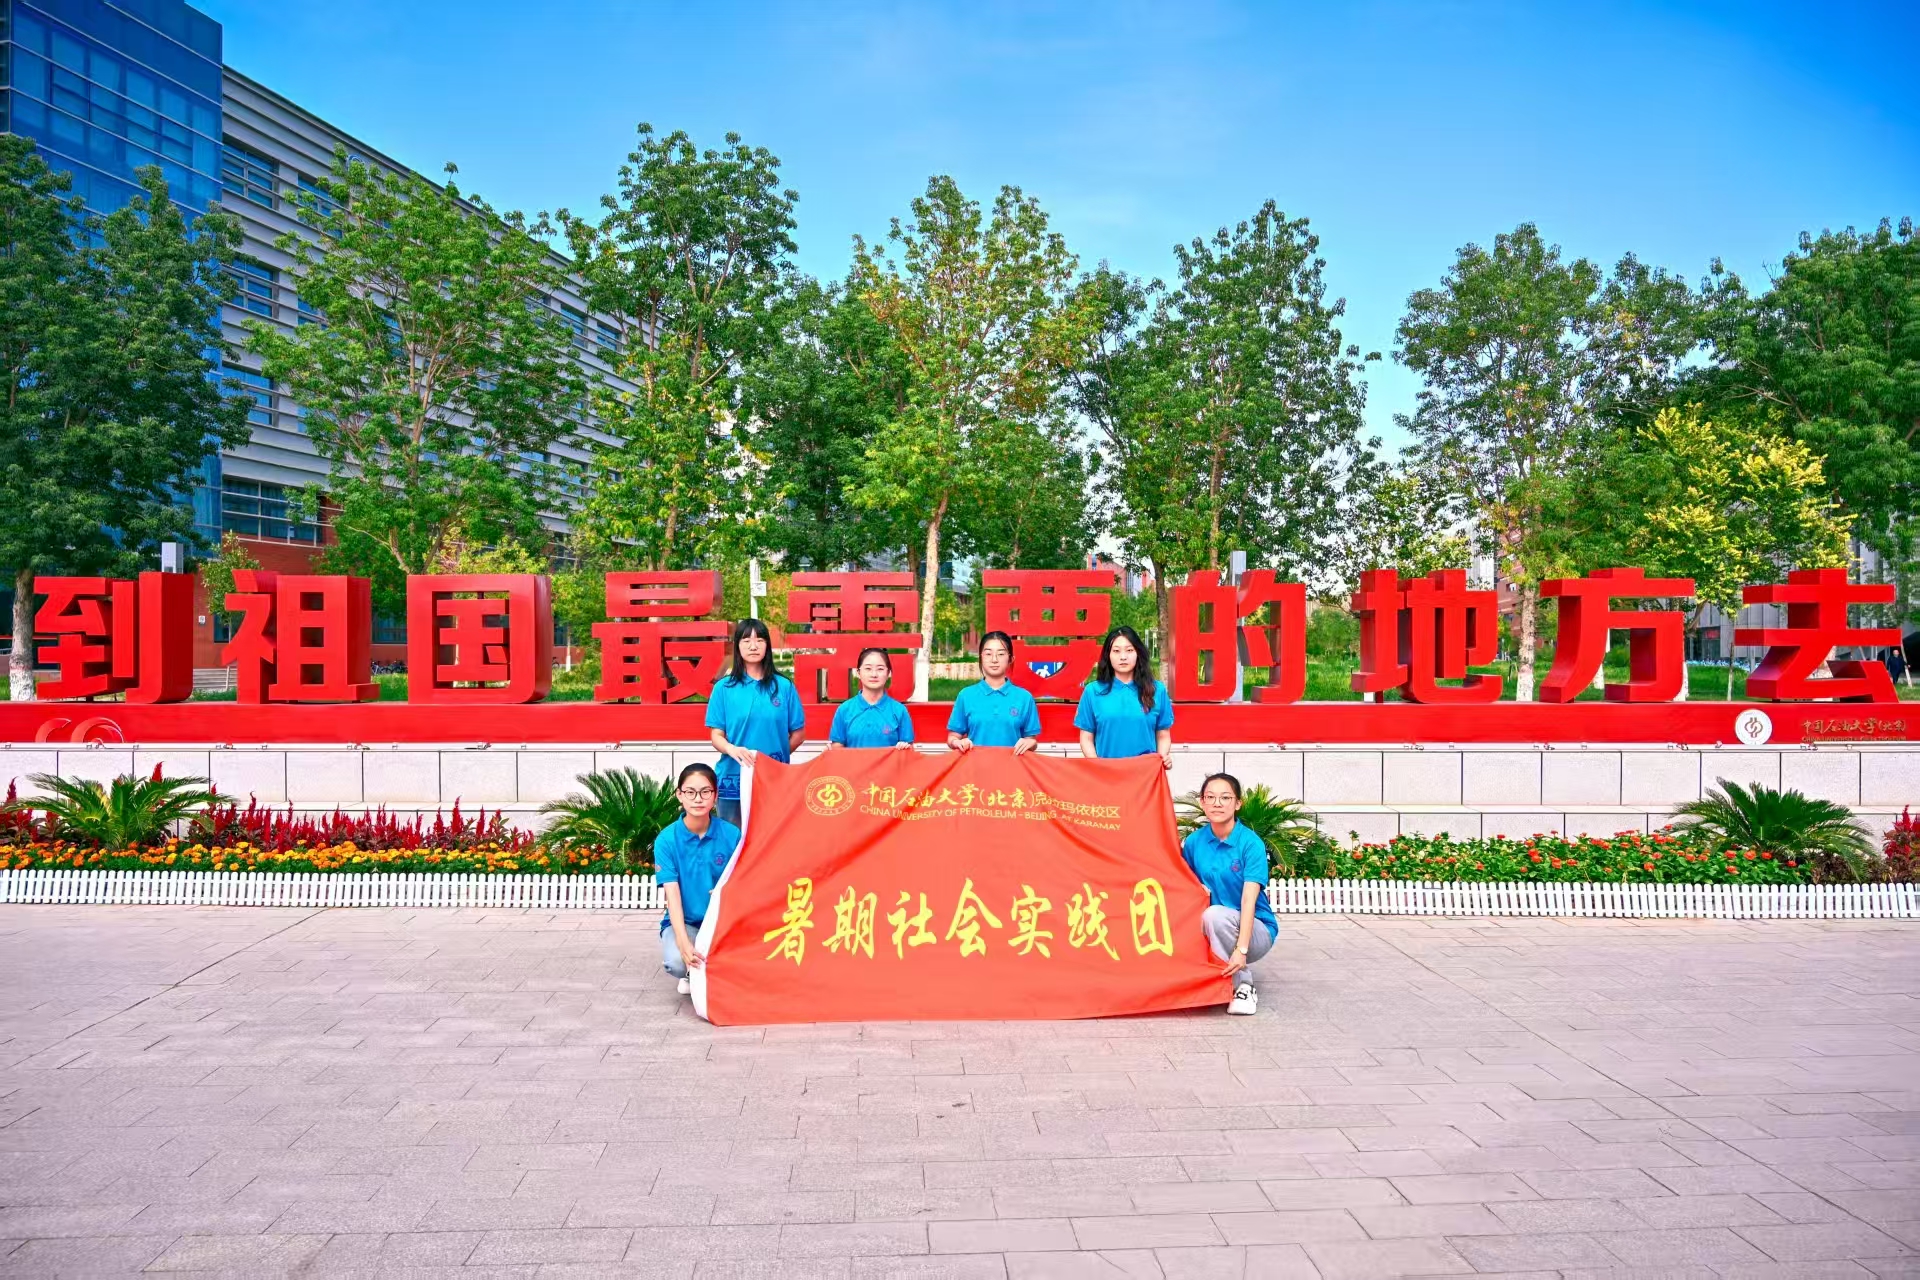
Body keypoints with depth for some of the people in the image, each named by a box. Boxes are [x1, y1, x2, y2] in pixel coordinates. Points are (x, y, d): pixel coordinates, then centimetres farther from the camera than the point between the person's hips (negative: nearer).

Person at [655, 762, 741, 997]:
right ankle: (692, 973, 8)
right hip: (683, 921, -1)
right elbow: (672, 895, -17)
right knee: (676, 961, -34)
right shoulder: (666, 839, -10)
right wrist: (684, 943, -32)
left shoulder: (731, 834, -8)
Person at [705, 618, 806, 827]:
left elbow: (798, 733, 9)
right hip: (733, 781, 0)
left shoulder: (784, 686, 4)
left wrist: (776, 755, -3)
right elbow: (716, 736, 0)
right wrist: (732, 750, -20)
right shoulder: (724, 687, 2)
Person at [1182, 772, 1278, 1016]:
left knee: (1215, 914, -34)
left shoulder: (1251, 843, -15)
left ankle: (1242, 986, -15)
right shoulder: (1194, 842, -1)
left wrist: (1241, 950, -34)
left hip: (1254, 930, -4)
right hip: (1211, 929, 4)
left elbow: (1249, 899, -24)